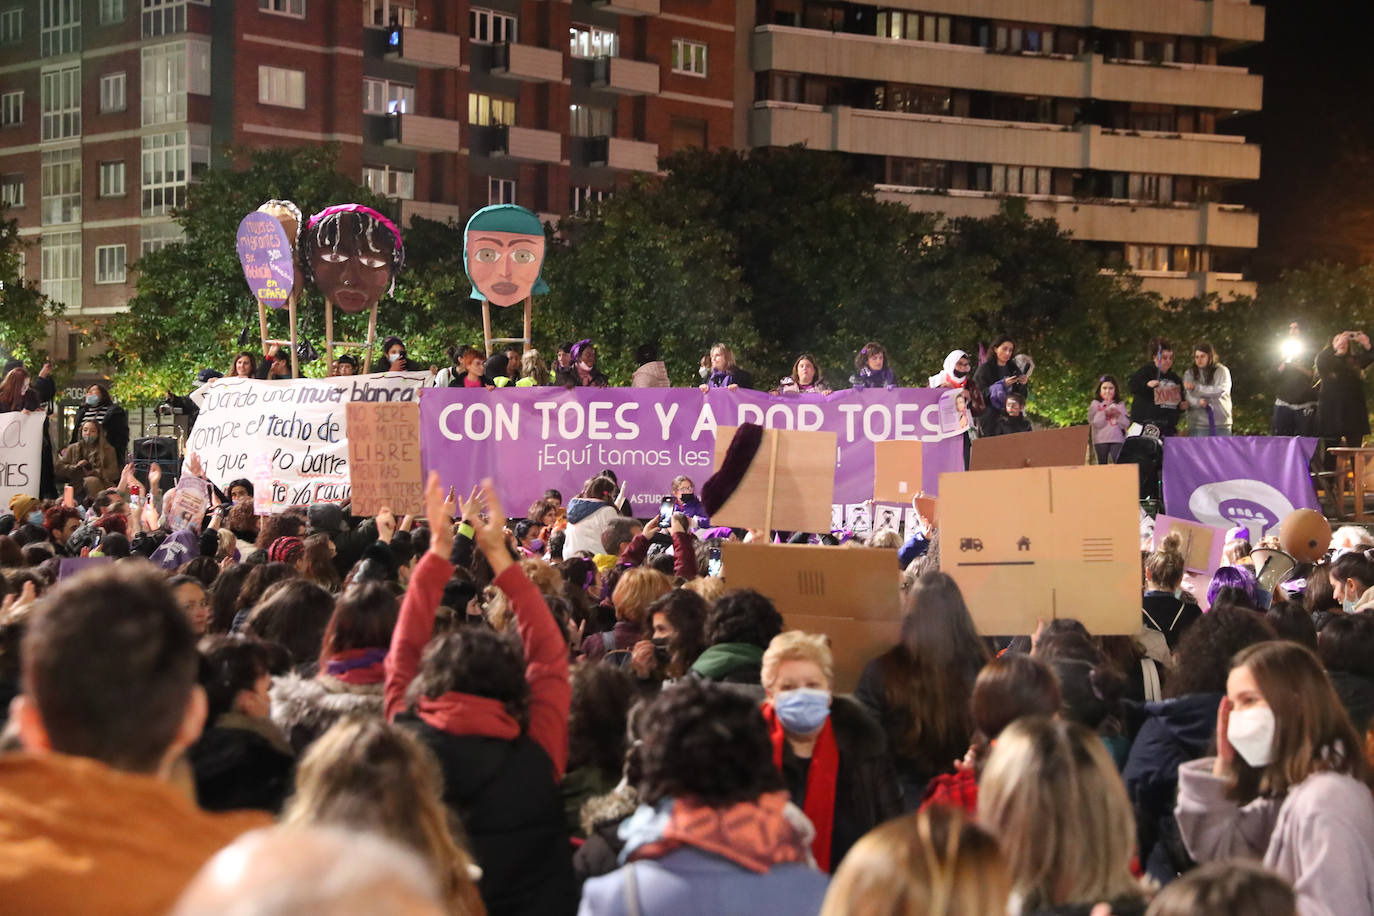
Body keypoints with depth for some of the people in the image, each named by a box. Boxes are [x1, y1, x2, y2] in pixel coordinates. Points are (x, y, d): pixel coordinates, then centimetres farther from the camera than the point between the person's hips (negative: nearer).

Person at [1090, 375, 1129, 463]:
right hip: (1101, 440, 0)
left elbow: (1126, 424, 2)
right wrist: (1104, 413, -14)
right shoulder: (1095, 404, 6)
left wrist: (1118, 415, -14)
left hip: (1117, 440, 0)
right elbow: (1095, 423, -6)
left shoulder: (1120, 404, 9)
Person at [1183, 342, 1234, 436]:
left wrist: (1196, 387, -16)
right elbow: (1188, 397, -4)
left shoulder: (1221, 371, 3)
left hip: (1221, 423, 0)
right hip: (1198, 424, 0)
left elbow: (1221, 390, -13)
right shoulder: (1189, 374, 8)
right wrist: (1198, 402, -27)